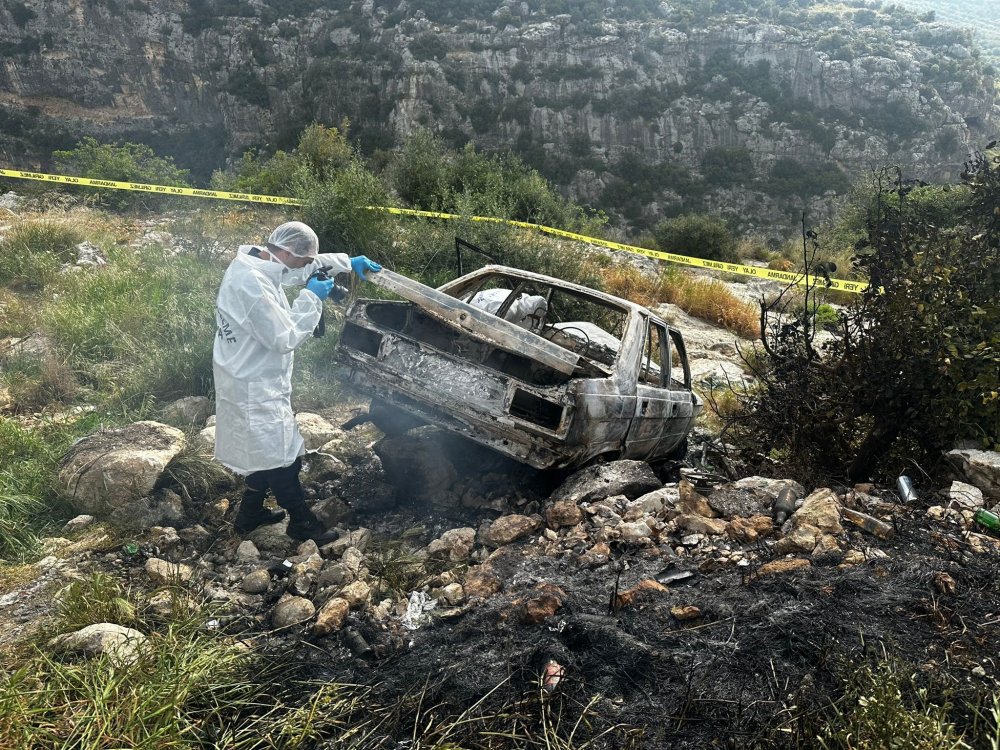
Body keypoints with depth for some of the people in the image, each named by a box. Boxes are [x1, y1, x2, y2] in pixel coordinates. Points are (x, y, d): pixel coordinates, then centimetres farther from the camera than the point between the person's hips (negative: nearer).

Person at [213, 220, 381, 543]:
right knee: (283, 458, 4)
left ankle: (249, 515, 37)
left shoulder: (253, 262, 2)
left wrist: (348, 262, 12)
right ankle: (302, 523, 20)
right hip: (255, 387, -10)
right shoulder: (253, 285, -29)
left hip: (254, 380, 10)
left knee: (267, 452, 22)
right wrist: (311, 298, -15)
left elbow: (307, 264, 17)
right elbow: (286, 338, -24)